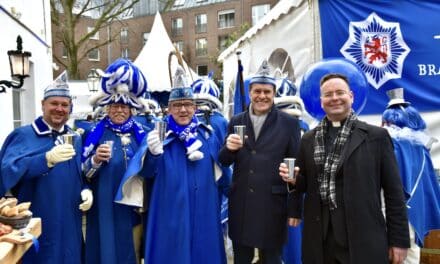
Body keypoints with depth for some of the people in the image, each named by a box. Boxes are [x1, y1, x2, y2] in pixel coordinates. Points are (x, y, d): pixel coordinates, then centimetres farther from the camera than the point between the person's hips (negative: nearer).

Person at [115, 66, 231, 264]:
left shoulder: (207, 136, 5)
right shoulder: (159, 134, -3)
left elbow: (222, 176, 14)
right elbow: (146, 172, -16)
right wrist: (152, 153, -34)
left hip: (203, 213, 3)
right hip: (170, 214, -2)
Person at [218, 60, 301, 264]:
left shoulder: (289, 123, -2)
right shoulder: (236, 122, 6)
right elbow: (223, 161, 6)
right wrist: (229, 148, -16)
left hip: (272, 203, -2)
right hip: (240, 203, 3)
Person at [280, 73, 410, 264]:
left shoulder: (376, 136, -2)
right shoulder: (308, 139, 7)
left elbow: (393, 192, -1)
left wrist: (399, 239, -2)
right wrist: (293, 178, -8)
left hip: (363, 237, -3)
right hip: (319, 237, 3)